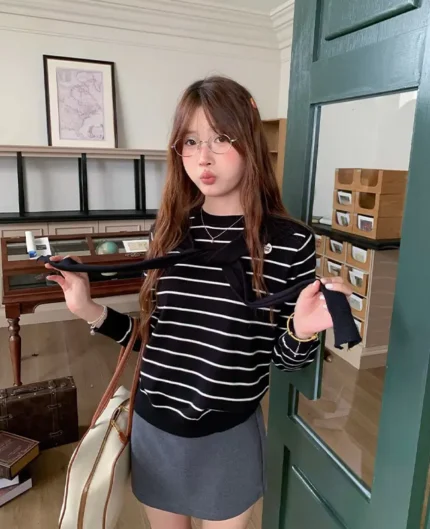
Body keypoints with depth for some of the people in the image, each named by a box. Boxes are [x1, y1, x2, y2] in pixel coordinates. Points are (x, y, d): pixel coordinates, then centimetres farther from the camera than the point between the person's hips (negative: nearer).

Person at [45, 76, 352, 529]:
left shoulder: (290, 242, -16)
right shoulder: (168, 231, -6)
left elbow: (286, 359, -7)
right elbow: (152, 334, 3)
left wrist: (303, 331, -27)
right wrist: (92, 312, -7)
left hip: (228, 436, -3)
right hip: (153, 428, 4)